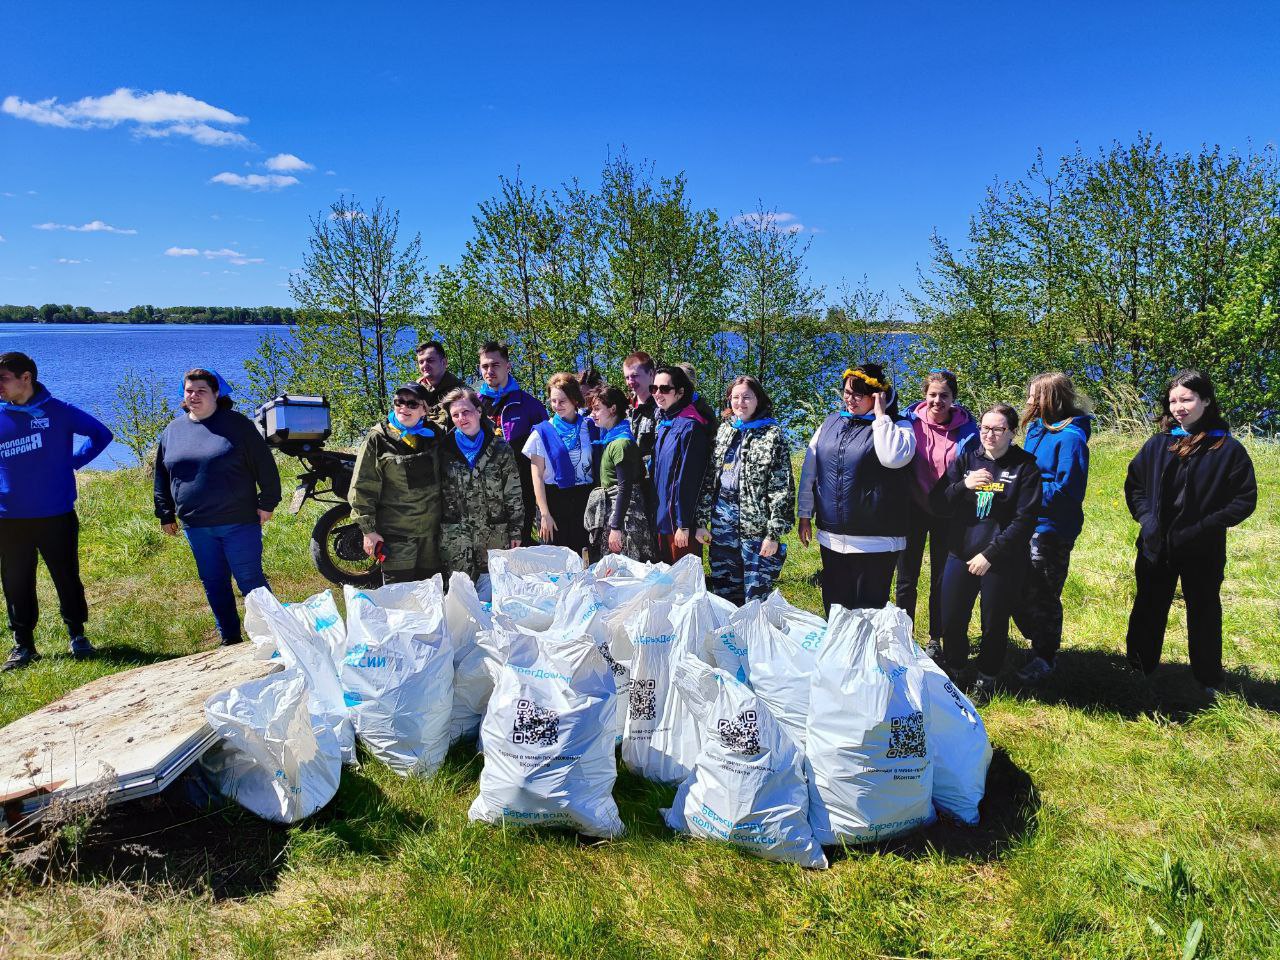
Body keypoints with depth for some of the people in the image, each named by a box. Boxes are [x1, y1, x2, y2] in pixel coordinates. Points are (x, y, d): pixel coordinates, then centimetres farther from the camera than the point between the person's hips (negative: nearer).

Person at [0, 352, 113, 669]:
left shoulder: (58, 411, -4)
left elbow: (101, 434, 6)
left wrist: (74, 461, -2)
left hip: (57, 517, -2)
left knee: (67, 578, 8)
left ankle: (77, 634, 26)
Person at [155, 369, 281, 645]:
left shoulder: (237, 424, -5)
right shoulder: (172, 430, 10)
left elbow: (264, 465, -5)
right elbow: (161, 476, 18)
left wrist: (267, 503, -7)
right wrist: (165, 515, 16)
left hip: (239, 522, -5)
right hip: (196, 527, 5)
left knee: (250, 581, -3)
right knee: (214, 584, 12)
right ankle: (230, 640, 24)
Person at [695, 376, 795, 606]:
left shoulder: (772, 435, -5)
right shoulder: (724, 430, 10)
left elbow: (782, 489, -8)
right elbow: (708, 478, 12)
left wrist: (774, 534, -12)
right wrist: (701, 520, 7)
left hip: (756, 523, -5)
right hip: (722, 519, 5)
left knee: (755, 595, -1)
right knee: (723, 591, 12)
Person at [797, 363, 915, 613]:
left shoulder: (897, 426, -3)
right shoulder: (831, 423, 9)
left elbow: (894, 458, -26)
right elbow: (810, 468, 12)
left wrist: (880, 415, -16)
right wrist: (805, 515, 11)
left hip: (875, 540, -4)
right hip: (831, 536, 4)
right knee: (834, 605, 14)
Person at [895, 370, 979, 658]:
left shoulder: (966, 428, -6)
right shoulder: (910, 423, -8)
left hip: (947, 514, 0)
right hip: (914, 508, 0)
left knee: (941, 579, 12)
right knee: (906, 578, 7)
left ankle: (935, 640, 26)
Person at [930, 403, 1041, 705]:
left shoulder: (1025, 466, -5)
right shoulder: (965, 460, 4)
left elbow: (1024, 520, -11)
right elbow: (937, 504, -2)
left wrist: (990, 554, -16)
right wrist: (963, 485, -21)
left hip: (1003, 563, -2)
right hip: (961, 556, 3)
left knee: (994, 624, 11)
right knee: (951, 621, 6)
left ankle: (986, 678, 33)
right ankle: (955, 671, 32)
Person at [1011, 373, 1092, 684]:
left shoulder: (1070, 438, -16)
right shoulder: (1037, 429, 10)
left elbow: (1067, 491, -20)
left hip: (1052, 529, -8)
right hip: (1027, 525, 8)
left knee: (1042, 597, 4)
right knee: (1018, 592, 14)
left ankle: (1044, 658, 21)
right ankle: (1037, 644, 34)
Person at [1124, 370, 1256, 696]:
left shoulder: (1228, 448, -7)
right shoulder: (1158, 444, 2)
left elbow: (1245, 500, -6)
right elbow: (1133, 483, 12)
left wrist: (1205, 527, -16)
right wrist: (1144, 516, -4)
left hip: (1203, 551, -3)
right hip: (1155, 547, 3)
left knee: (1204, 615, 12)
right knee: (1148, 610, 13)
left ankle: (1207, 682, 28)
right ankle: (1139, 670, 28)